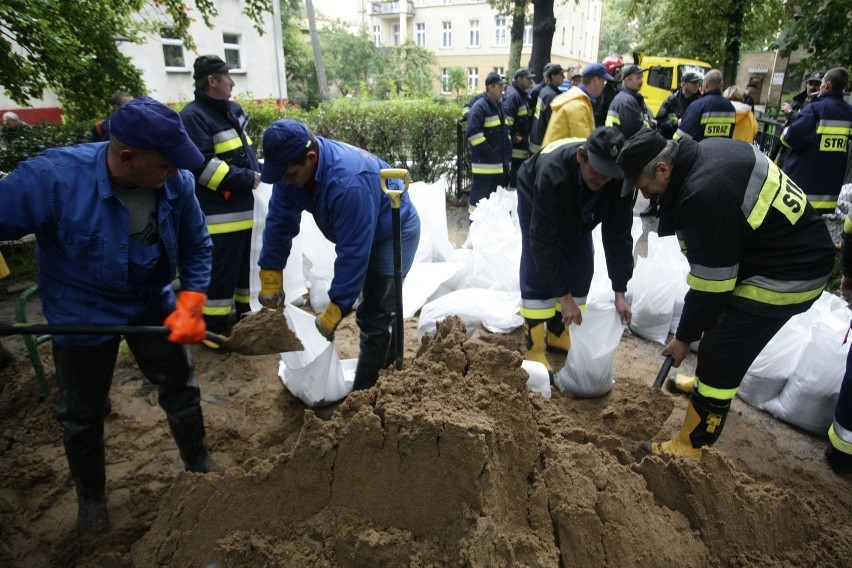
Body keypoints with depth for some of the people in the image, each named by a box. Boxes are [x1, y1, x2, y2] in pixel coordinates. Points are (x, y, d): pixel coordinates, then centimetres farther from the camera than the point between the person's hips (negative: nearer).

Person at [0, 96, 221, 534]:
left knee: (180, 386, 15)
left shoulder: (176, 182, -20)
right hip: (82, 315, -2)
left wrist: (190, 306, -16)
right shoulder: (52, 177, -31)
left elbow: (196, 246, -8)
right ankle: (90, 496, 43)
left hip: (153, 305, 3)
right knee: (82, 413, 16)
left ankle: (198, 461, 42)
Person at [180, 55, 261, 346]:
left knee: (244, 265, 18)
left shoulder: (232, 110, 15)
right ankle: (214, 329, 10)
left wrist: (257, 171, 4)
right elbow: (202, 165, -21)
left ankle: (243, 315, 33)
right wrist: (246, 179, -19)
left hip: (242, 206, 9)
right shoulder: (193, 116, -13)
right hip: (218, 211, -9)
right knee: (220, 272, -3)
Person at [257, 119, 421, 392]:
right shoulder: (292, 167, -16)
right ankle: (388, 363, 42)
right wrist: (270, 278, -8)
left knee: (373, 315, -9)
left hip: (395, 233, -8)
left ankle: (363, 393, 4)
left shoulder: (348, 182, -41)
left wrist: (336, 309, -31)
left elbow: (353, 252, -37)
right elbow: (279, 223, -8)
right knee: (371, 309, 21)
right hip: (360, 232, 9)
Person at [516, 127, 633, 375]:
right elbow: (543, 240, -42)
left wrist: (620, 292, -27)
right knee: (536, 271, -15)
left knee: (581, 267, -2)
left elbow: (618, 234, -25)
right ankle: (534, 348, -6)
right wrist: (564, 295, -39)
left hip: (575, 211, 5)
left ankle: (557, 333, 15)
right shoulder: (552, 173, -45)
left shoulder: (619, 180, -32)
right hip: (535, 200, -4)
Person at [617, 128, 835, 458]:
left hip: (787, 274, -10)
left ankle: (690, 446, 9)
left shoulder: (704, 195, -31)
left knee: (720, 355, -5)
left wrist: (685, 336, -9)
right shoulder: (705, 151, -1)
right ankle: (707, 383, 50)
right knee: (721, 321, 26)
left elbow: (711, 282, -23)